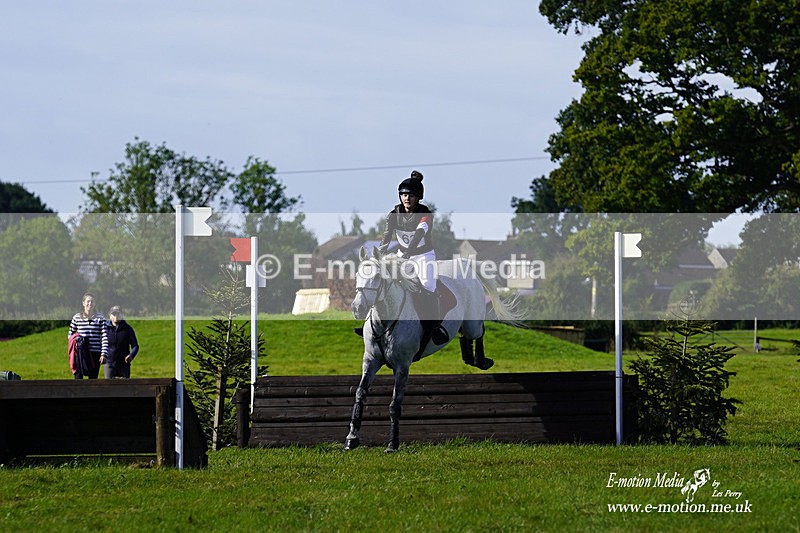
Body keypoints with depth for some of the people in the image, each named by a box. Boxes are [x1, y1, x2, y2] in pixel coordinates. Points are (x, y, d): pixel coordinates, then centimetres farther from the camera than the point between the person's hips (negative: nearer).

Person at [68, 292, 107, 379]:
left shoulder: (100, 318, 2)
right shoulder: (77, 317, 6)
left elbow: (104, 336, -2)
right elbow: (70, 334, 17)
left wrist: (103, 354, -10)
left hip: (95, 354, 0)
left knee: (93, 379, 4)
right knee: (78, 378, -4)